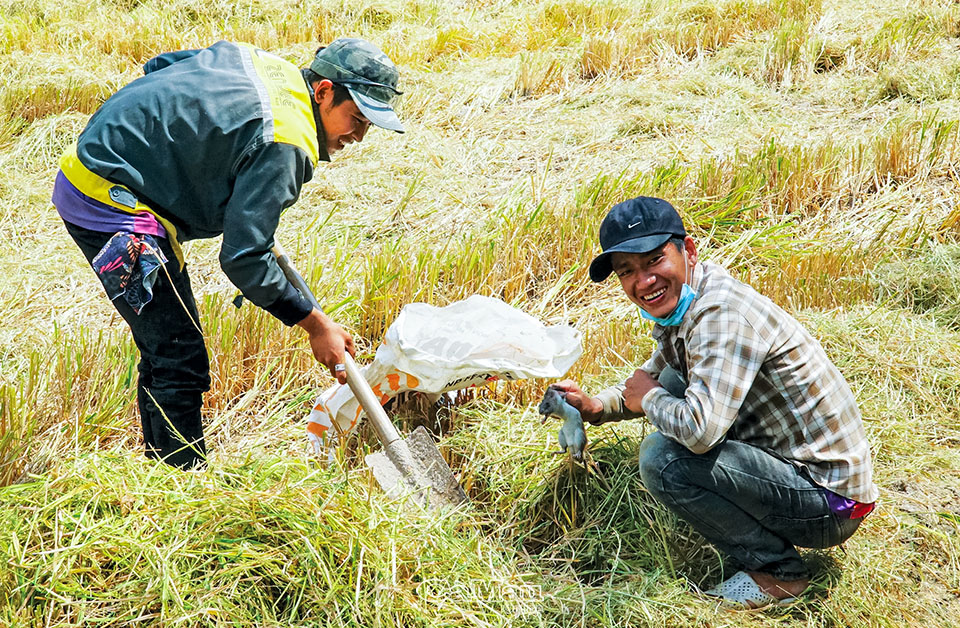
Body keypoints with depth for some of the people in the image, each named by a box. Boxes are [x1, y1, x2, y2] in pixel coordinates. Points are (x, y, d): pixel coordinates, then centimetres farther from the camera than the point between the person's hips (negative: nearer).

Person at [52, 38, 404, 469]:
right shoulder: (283, 145, -21)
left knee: (163, 352, 17)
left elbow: (158, 66, 21)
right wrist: (315, 325, -17)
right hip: (110, 206, -10)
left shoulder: (258, 61, 7)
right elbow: (243, 257, -24)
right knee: (180, 364, -8)